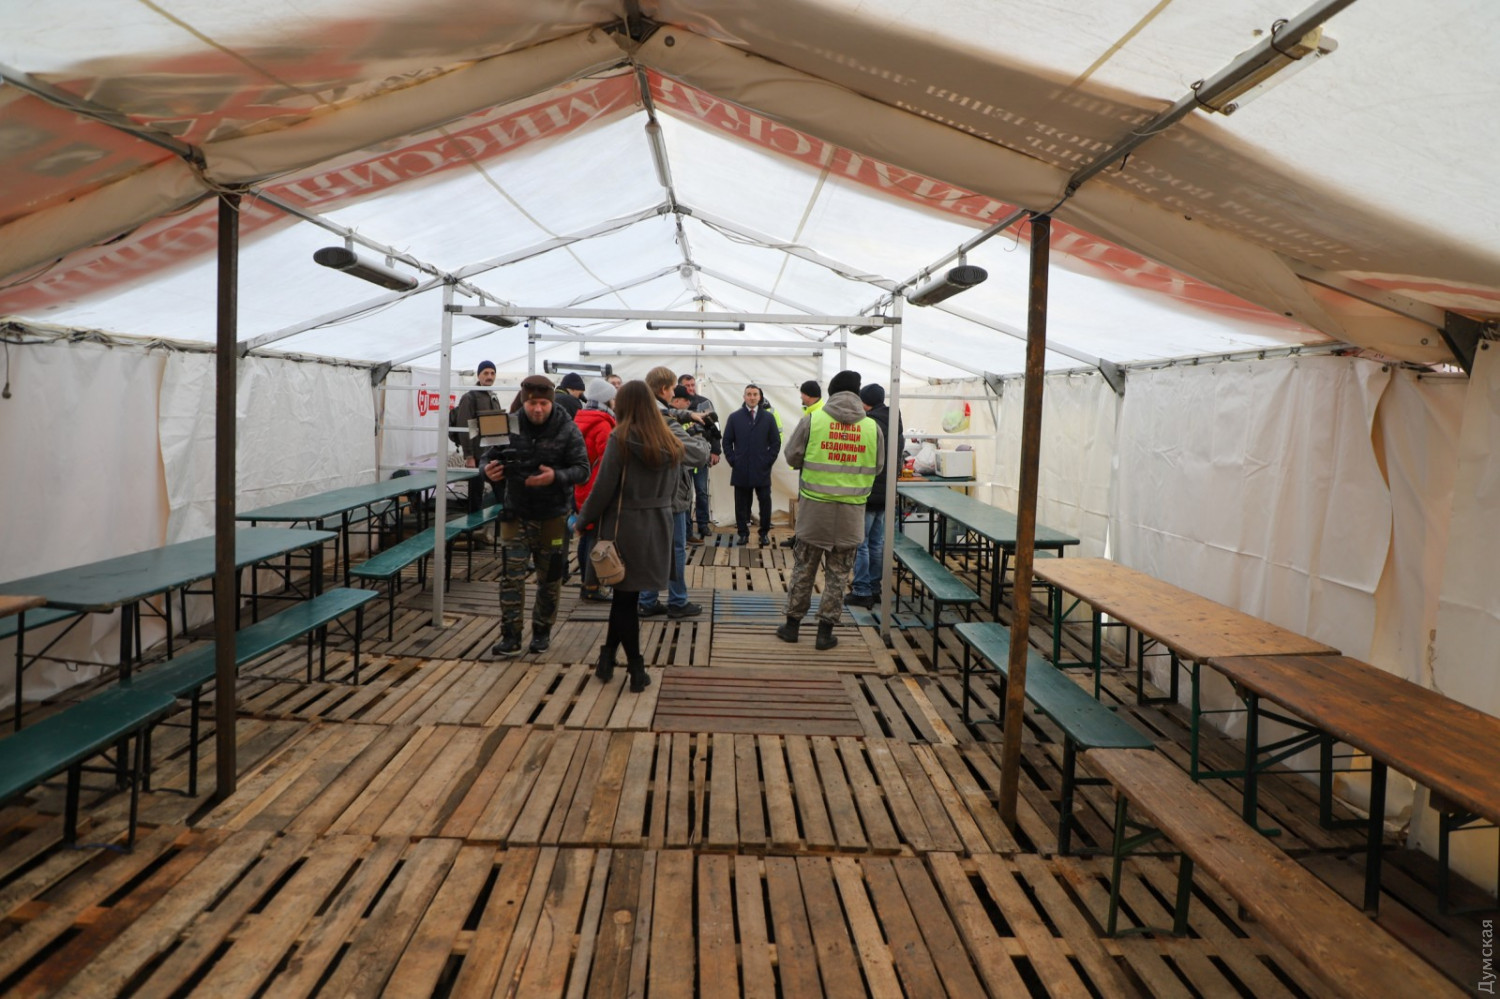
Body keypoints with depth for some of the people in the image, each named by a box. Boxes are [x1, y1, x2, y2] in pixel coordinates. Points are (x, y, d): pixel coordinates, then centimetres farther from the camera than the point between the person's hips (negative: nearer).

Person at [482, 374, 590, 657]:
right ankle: (510, 635, 4)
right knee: (511, 575, -4)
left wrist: (556, 477, -29)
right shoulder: (509, 426, -7)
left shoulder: (567, 430, -10)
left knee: (550, 576, 11)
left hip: (553, 514, 0)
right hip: (516, 511, 0)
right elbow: (489, 456, 3)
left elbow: (582, 469, -10)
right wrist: (488, 470, -21)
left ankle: (542, 631, 28)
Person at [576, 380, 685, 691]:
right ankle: (607, 658, 17)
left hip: (626, 527, -5)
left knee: (625, 597, 6)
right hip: (659, 527, 5)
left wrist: (582, 519, 0)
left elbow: (603, 488, -12)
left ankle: (637, 669, 10)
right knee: (626, 595, 13)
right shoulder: (670, 442, 5)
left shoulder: (621, 439, -12)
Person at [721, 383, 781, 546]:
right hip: (741, 470, 1)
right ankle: (743, 533, 14)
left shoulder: (768, 417, 4)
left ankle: (764, 533, 14)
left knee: (765, 502, 2)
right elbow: (727, 441, 8)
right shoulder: (734, 417, 5)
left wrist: (769, 461, -1)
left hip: (762, 470, 0)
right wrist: (732, 461, 0)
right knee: (741, 503, 5)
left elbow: (776, 442, 5)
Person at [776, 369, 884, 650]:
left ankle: (792, 624, 22)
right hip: (851, 512, 1)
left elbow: (792, 457, 0)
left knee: (804, 567, 13)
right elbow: (877, 467, 8)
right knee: (838, 573, 11)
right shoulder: (872, 427, -2)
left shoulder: (811, 420, -7)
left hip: (814, 507, 0)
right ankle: (826, 630, 15)